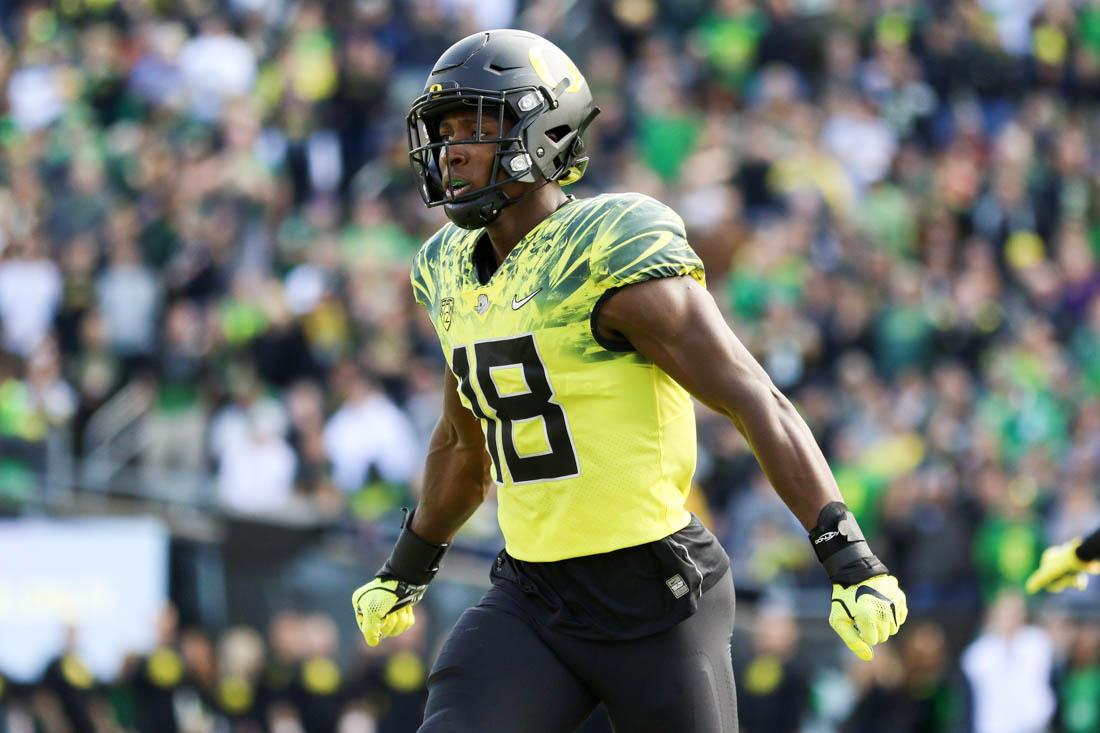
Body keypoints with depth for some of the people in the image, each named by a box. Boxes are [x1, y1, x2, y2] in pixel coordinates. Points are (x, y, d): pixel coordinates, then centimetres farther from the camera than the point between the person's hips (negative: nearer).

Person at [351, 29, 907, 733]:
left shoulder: (613, 258, -15)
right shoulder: (456, 275, 9)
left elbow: (759, 404, -18)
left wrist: (853, 562, -25)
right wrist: (407, 569, 39)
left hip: (654, 595, -6)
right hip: (532, 596, 6)